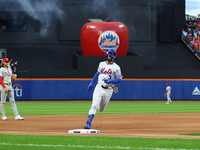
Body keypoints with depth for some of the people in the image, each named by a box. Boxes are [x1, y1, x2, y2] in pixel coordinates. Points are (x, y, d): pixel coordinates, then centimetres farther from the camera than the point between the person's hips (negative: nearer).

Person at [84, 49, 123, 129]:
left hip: (108, 90, -1)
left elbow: (119, 79, -6)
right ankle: (88, 123, -19)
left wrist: (110, 81, -21)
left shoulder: (116, 67, -5)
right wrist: (91, 83, 16)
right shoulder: (102, 64, 9)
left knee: (101, 109, 11)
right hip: (99, 88, 1)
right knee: (94, 105, -16)